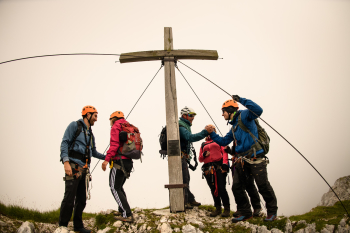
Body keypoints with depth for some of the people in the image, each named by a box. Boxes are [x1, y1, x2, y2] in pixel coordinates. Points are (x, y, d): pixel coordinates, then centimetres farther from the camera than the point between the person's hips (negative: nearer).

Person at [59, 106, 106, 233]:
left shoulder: (90, 134, 24)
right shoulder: (75, 126, 1)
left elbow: (94, 152, 31)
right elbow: (64, 143, -8)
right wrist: (66, 162, -19)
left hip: (84, 170, 8)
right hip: (73, 167, -8)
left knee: (81, 200, 10)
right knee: (69, 199, -11)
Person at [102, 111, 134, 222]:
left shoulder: (116, 127, -4)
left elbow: (114, 144, -18)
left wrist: (106, 159, -20)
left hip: (119, 162, -9)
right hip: (129, 162, 9)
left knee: (115, 188, -4)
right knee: (119, 187, 21)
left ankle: (127, 214, -11)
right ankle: (122, 211, 20)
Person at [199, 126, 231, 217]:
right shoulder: (203, 144, 24)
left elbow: (224, 152, 3)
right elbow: (200, 159, 20)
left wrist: (225, 164, -13)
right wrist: (204, 155, -3)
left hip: (219, 167, -4)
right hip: (208, 169, 4)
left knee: (221, 188, -11)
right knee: (213, 189, 3)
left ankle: (226, 209, -3)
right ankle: (218, 208, 12)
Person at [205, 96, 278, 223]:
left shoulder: (243, 116, -3)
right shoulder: (234, 127, 23)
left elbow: (258, 110, -23)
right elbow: (223, 142, 30)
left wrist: (241, 100, -21)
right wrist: (212, 133, 21)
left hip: (255, 159, -9)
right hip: (242, 160, 9)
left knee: (263, 186, -4)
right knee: (237, 187, 6)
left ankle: (272, 211, 13)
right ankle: (245, 212, 18)